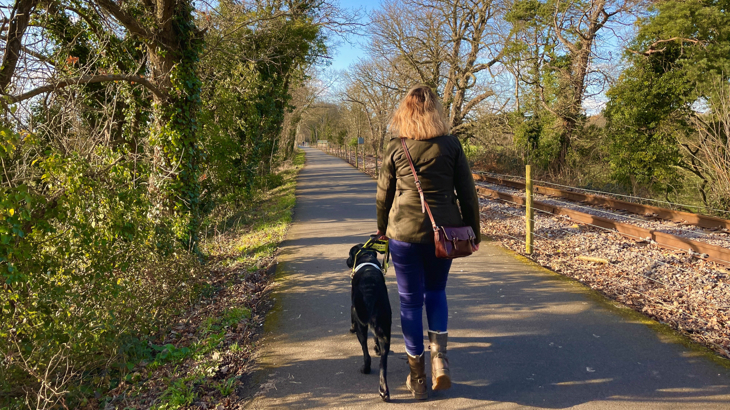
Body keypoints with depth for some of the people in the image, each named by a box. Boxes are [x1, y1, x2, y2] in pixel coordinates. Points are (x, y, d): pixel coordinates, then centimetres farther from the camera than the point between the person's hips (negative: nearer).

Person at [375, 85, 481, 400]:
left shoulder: (395, 148, -2)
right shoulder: (450, 144, -2)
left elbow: (384, 194, 5)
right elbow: (467, 191, 0)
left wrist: (382, 229, 20)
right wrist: (473, 231, 11)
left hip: (404, 233, -1)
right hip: (443, 232, 2)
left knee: (411, 301, 10)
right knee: (436, 292, 23)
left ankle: (417, 375, 19)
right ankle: (439, 356, 7)